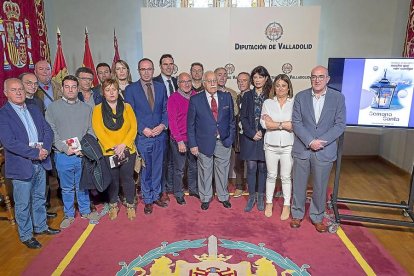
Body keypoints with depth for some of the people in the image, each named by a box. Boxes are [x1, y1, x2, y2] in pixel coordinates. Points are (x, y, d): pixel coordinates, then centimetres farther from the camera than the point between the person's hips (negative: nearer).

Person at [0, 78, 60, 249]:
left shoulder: (34, 110, 10)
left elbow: (47, 131, 7)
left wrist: (44, 148, -11)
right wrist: (35, 153, -21)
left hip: (40, 163, 6)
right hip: (21, 166, -6)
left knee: (39, 198, 20)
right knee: (23, 204, 8)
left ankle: (41, 227, 37)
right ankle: (25, 236, 25)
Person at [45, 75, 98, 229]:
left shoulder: (86, 108, 6)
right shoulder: (53, 108, 0)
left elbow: (91, 131, 4)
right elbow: (51, 132, -4)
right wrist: (65, 148, -15)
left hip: (83, 155, 1)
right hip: (63, 156, -1)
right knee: (67, 188, 12)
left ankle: (85, 211, 31)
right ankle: (69, 215, 28)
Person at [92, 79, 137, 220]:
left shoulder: (126, 107, 5)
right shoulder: (98, 109, 2)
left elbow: (133, 127, -1)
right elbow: (98, 131, -6)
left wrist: (123, 145, -13)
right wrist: (113, 147, -15)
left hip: (128, 150, 1)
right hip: (108, 152, 0)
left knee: (127, 178, 5)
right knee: (112, 179, 10)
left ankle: (130, 205, 24)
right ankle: (113, 205, 30)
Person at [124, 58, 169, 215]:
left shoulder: (161, 87, 8)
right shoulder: (131, 89, -1)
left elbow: (165, 109, 7)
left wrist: (163, 125, -9)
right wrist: (143, 129, -13)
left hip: (159, 135, 3)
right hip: (142, 137, -3)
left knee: (157, 168, 13)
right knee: (145, 169, 7)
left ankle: (156, 195, 30)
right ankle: (147, 200, 22)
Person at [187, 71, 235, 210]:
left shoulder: (227, 97, 3)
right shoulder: (195, 99, -3)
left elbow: (231, 120, 8)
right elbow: (190, 124, -2)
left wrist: (230, 138, 0)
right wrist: (192, 144, -6)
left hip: (224, 143, 2)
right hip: (204, 143, -2)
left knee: (222, 171, 14)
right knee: (205, 172, 11)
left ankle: (223, 197, 35)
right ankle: (205, 198, 31)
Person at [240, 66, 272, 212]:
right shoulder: (247, 96, 5)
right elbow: (243, 117, 0)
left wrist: (262, 132, -12)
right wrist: (252, 133, -10)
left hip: (265, 137, 0)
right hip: (249, 137, 1)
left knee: (262, 168, 7)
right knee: (251, 167, 2)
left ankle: (261, 197, 21)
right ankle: (251, 196, 16)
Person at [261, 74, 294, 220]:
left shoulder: (294, 103, -3)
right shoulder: (268, 103, 2)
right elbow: (264, 123, -10)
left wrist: (274, 123, -14)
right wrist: (283, 124, -13)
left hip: (288, 146, -1)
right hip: (271, 145, 1)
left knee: (286, 177, 9)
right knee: (271, 175, 14)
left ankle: (286, 205, 25)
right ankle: (269, 202, 29)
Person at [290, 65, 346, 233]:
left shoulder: (338, 98, -1)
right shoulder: (300, 97, 0)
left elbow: (340, 125, -4)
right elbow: (296, 123, -4)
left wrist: (320, 142, -15)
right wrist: (310, 142, -15)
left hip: (324, 151, 0)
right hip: (302, 149, 1)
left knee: (320, 187, 10)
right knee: (298, 185, 11)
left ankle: (317, 217, 30)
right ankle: (297, 214, 30)